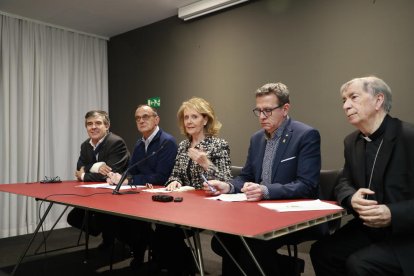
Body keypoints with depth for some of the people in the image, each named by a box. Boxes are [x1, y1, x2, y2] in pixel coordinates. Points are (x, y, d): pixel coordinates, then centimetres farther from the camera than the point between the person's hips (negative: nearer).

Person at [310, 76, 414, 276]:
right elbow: (344, 183, 10)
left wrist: (393, 215, -30)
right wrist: (352, 198, -14)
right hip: (367, 229, 6)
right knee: (321, 251, -11)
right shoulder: (352, 141, 8)